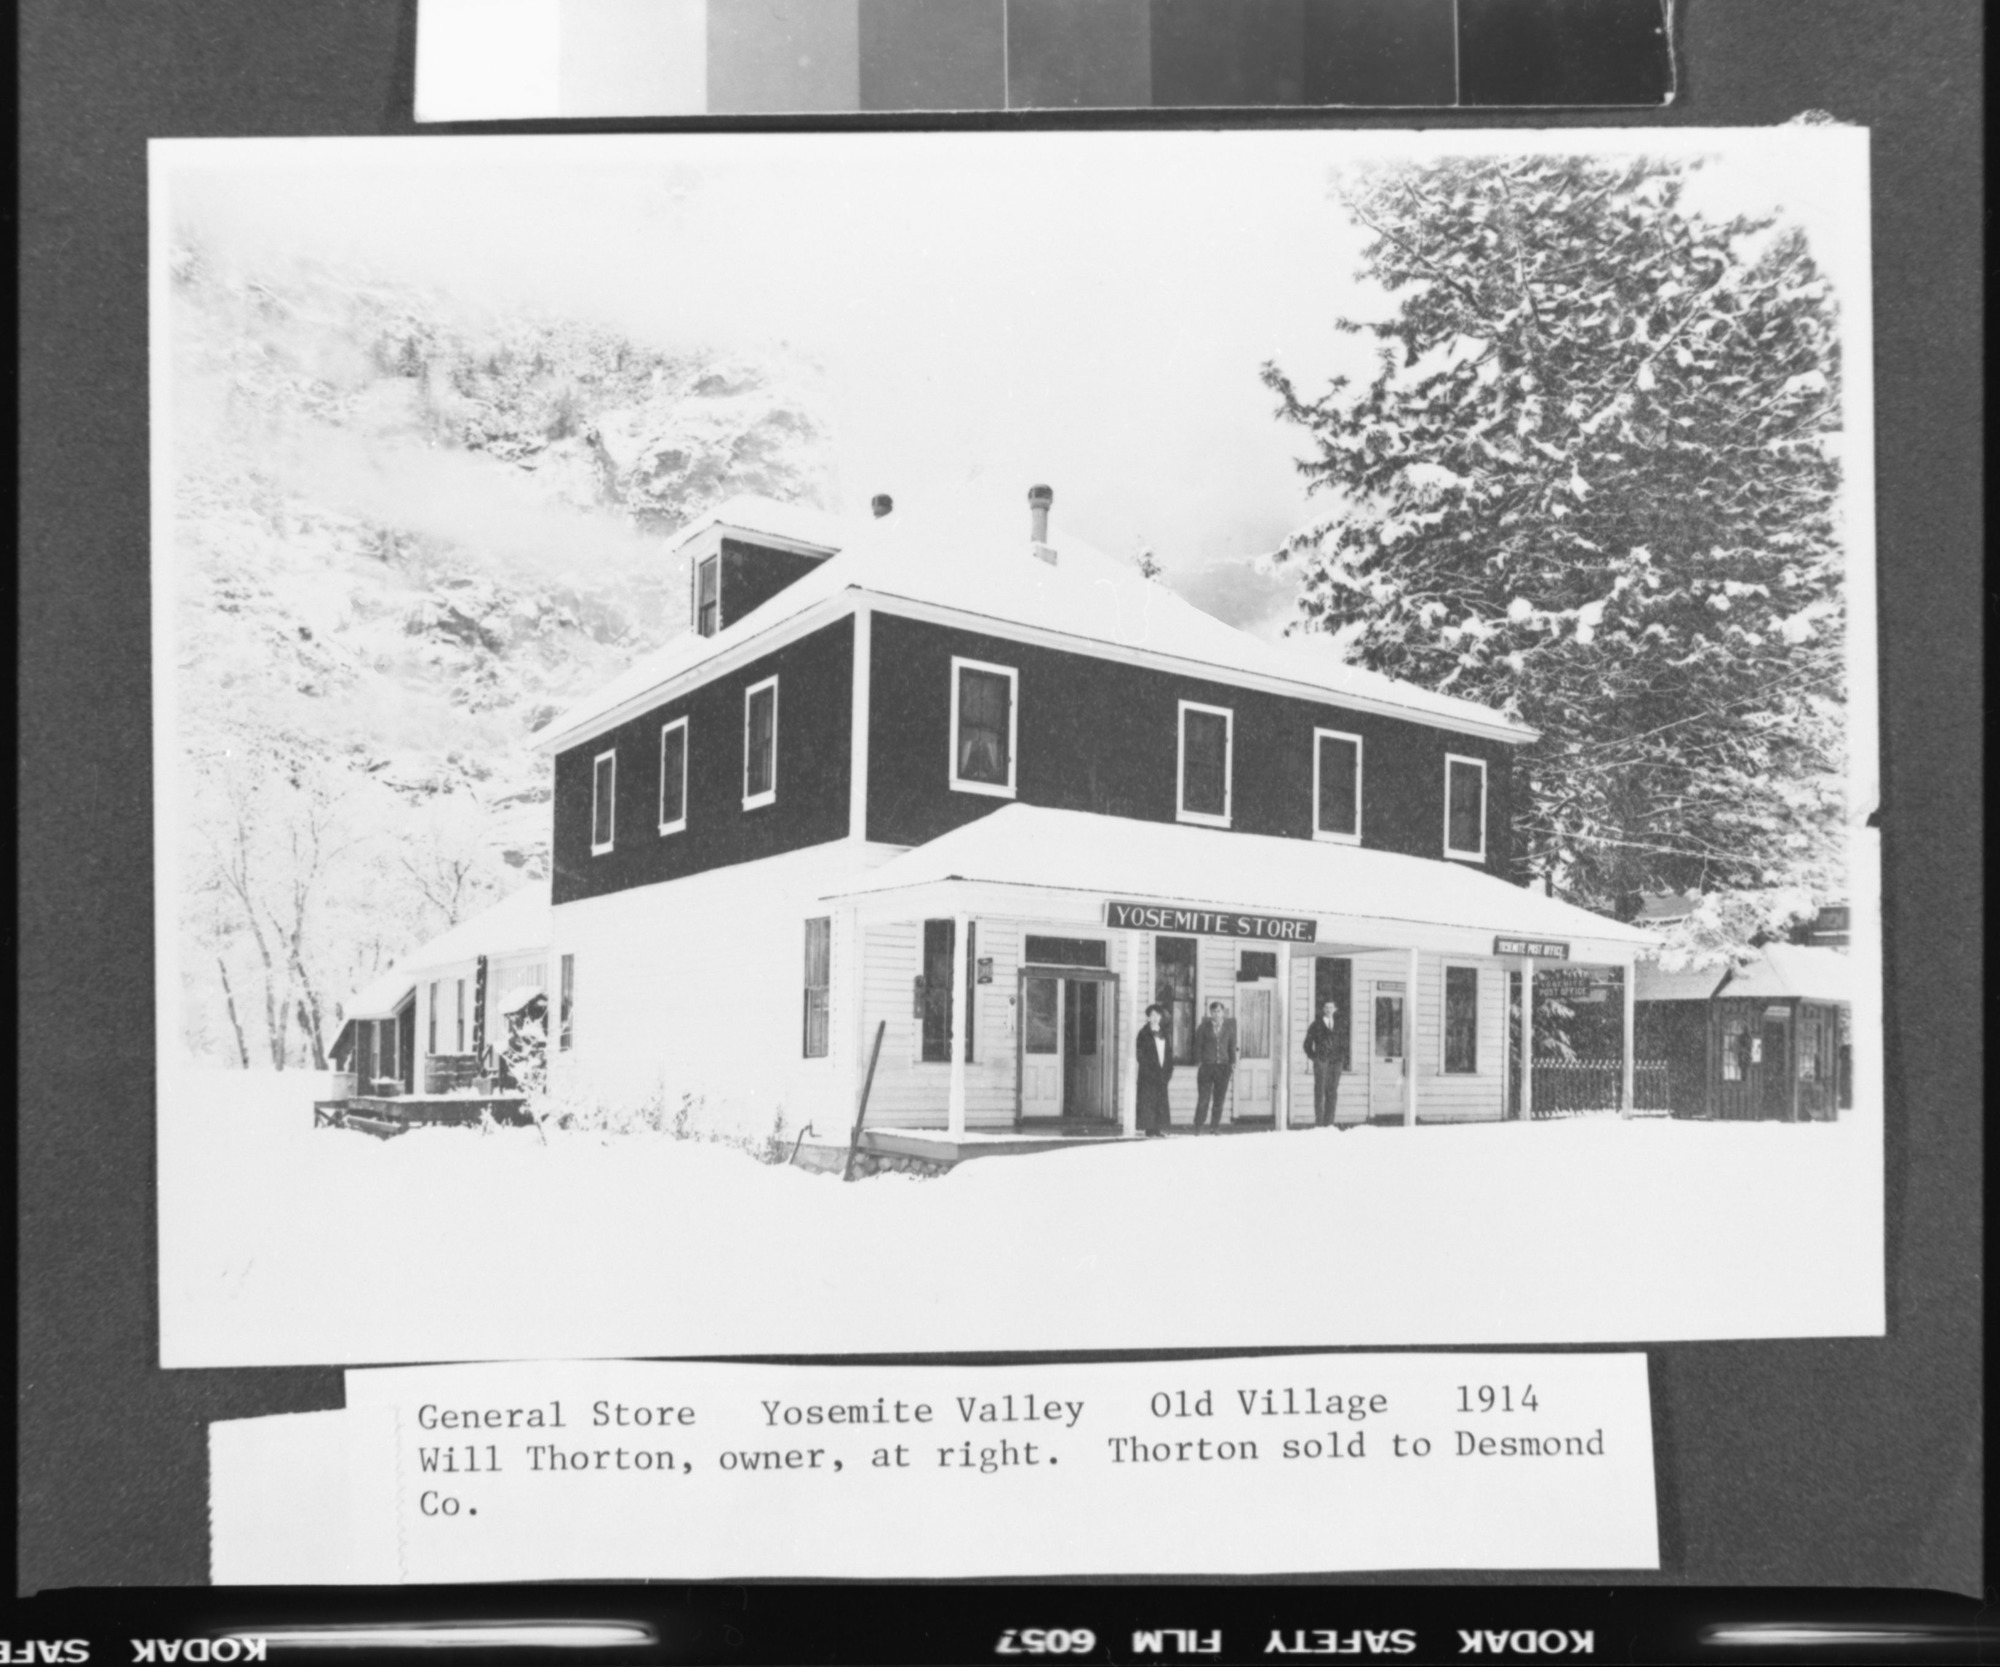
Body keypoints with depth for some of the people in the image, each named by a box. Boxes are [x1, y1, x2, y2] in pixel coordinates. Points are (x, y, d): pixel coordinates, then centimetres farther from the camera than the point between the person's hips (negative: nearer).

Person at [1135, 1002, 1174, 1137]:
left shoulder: (1165, 1035, 16)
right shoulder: (1144, 1034, 2)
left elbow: (1170, 1054, 16)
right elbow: (1141, 1055, -3)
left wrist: (1168, 1071, 3)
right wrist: (1150, 1071, -10)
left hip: (1162, 1074, 4)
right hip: (1148, 1075, -4)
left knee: (1162, 1100, -1)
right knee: (1147, 1099, -9)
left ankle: (1160, 1128, 1)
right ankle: (1147, 1128, -9)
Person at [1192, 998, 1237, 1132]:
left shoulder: (1229, 1026, 8)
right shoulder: (1205, 1026, 2)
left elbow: (1232, 1045, 11)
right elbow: (1198, 1044, 3)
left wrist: (1233, 1062, 2)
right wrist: (1198, 1061, -6)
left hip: (1223, 1066, 2)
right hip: (1206, 1066, -2)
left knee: (1219, 1098, 4)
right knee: (1203, 1098, -3)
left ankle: (1216, 1126, 13)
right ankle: (1198, 1127, 4)